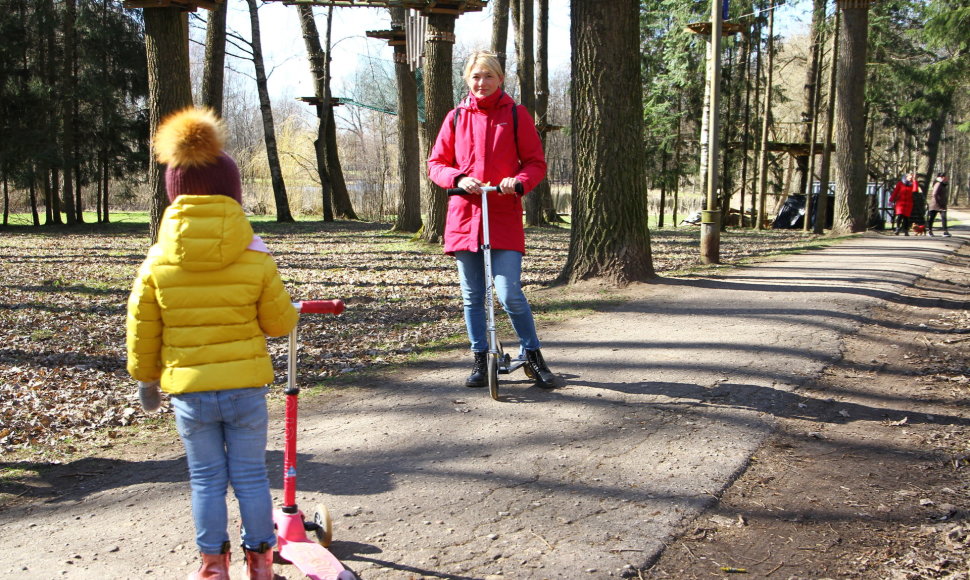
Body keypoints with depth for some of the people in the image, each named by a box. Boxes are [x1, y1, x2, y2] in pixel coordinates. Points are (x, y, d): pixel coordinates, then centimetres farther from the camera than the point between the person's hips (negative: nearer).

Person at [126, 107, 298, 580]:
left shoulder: (157, 264, -6)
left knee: (206, 479, 14)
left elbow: (142, 331, 1)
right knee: (251, 475, 12)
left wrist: (145, 379, 16)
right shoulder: (256, 260, -10)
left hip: (187, 389, 1)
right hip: (246, 386, -1)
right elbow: (280, 322, -2)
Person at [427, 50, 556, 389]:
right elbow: (436, 164, 11)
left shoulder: (516, 115, 5)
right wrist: (458, 179, -10)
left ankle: (533, 355, 10)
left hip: (504, 217, -3)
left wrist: (519, 181, -15)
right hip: (464, 215, 3)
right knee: (472, 296, 7)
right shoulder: (456, 117, 10)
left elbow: (536, 162, 6)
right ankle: (480, 360, 21)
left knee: (509, 294, -10)